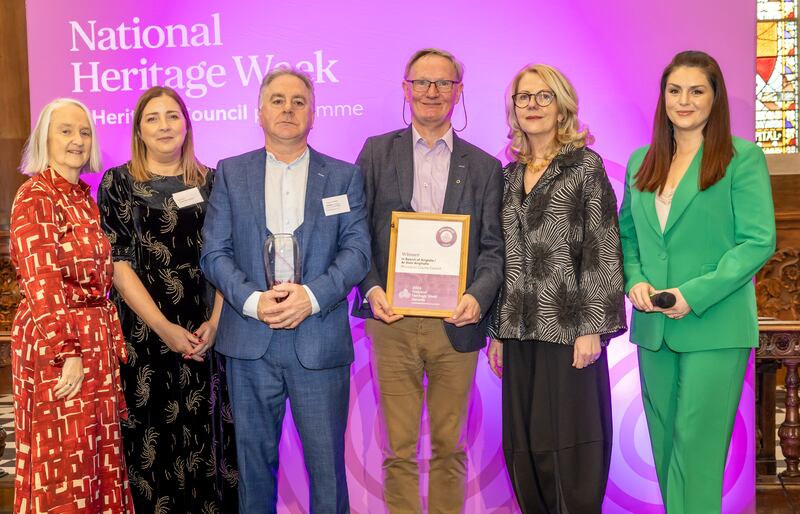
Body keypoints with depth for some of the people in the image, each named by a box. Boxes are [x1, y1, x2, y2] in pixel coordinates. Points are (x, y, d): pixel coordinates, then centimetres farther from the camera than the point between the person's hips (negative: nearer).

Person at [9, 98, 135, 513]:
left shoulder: (85, 199, 14)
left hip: (96, 342, 8)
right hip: (54, 342, -8)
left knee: (97, 455, 14)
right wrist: (68, 352, -21)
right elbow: (43, 283, -17)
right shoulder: (34, 198, -10)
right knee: (65, 461, 1)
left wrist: (113, 344, 8)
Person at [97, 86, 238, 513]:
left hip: (203, 333, 2)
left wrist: (215, 322, -9)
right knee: (151, 439, 4)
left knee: (204, 432, 7)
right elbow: (118, 263, -5)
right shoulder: (118, 183, 2)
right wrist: (164, 328, -11)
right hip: (142, 332, -2)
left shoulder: (210, 182, 8)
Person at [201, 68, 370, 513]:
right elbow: (214, 252, 2)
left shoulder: (345, 176, 7)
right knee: (254, 459, 12)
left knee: (327, 462, 5)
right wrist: (252, 300, -14)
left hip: (321, 342, -1)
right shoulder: (231, 173, 9)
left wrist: (311, 295, -17)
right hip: (250, 343, 1)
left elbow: (357, 250, -1)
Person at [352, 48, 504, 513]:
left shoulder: (485, 167, 8)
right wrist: (372, 289, -10)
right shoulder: (377, 152, 7)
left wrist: (479, 296, -14)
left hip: (456, 324, 1)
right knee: (399, 449, 6)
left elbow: (493, 246, 4)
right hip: (394, 322, 0)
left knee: (449, 446, 12)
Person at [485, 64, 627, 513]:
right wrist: (498, 331, 11)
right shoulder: (510, 175, 13)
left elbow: (603, 250, -7)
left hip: (569, 327, -5)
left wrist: (593, 327, -14)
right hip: (520, 329, 5)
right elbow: (504, 258, 14)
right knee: (524, 449, 9)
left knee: (573, 446, 1)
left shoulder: (585, 166, -1)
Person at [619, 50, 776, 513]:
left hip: (714, 326, -5)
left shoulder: (743, 158, -4)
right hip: (654, 326, 5)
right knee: (664, 443, 12)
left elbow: (759, 241, -9)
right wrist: (634, 281, -5)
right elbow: (627, 235, 16)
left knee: (696, 446, -3)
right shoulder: (641, 162, 12)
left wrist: (695, 294, -17)